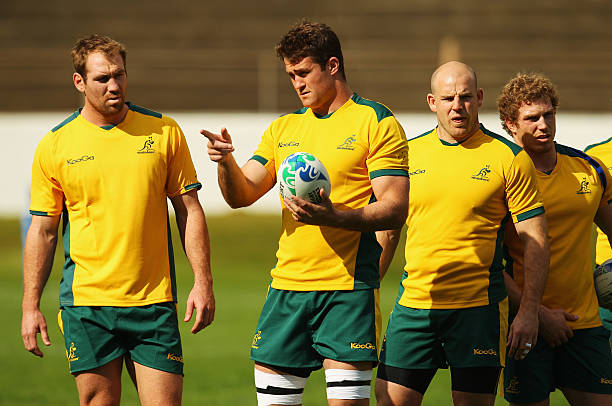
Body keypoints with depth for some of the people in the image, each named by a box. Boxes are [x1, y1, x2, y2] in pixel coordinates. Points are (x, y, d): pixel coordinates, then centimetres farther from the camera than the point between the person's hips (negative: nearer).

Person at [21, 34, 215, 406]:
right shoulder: (54, 146, 2)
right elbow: (42, 230, 7)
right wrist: (31, 306, 2)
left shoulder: (164, 132, 4)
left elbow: (190, 211, 8)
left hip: (154, 304, 0)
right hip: (86, 303, 0)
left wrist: (203, 282, 0)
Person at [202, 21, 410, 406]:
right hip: (287, 287, 6)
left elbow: (395, 210, -10)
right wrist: (226, 161, -10)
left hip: (348, 289, -5)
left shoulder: (377, 122, -2)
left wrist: (334, 218, -26)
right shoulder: (282, 129, 16)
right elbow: (240, 196, 12)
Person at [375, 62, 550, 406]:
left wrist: (529, 311, -8)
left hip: (479, 309, -3)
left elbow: (535, 239, -2)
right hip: (413, 303, 3)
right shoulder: (409, 154, 9)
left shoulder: (509, 158, -1)